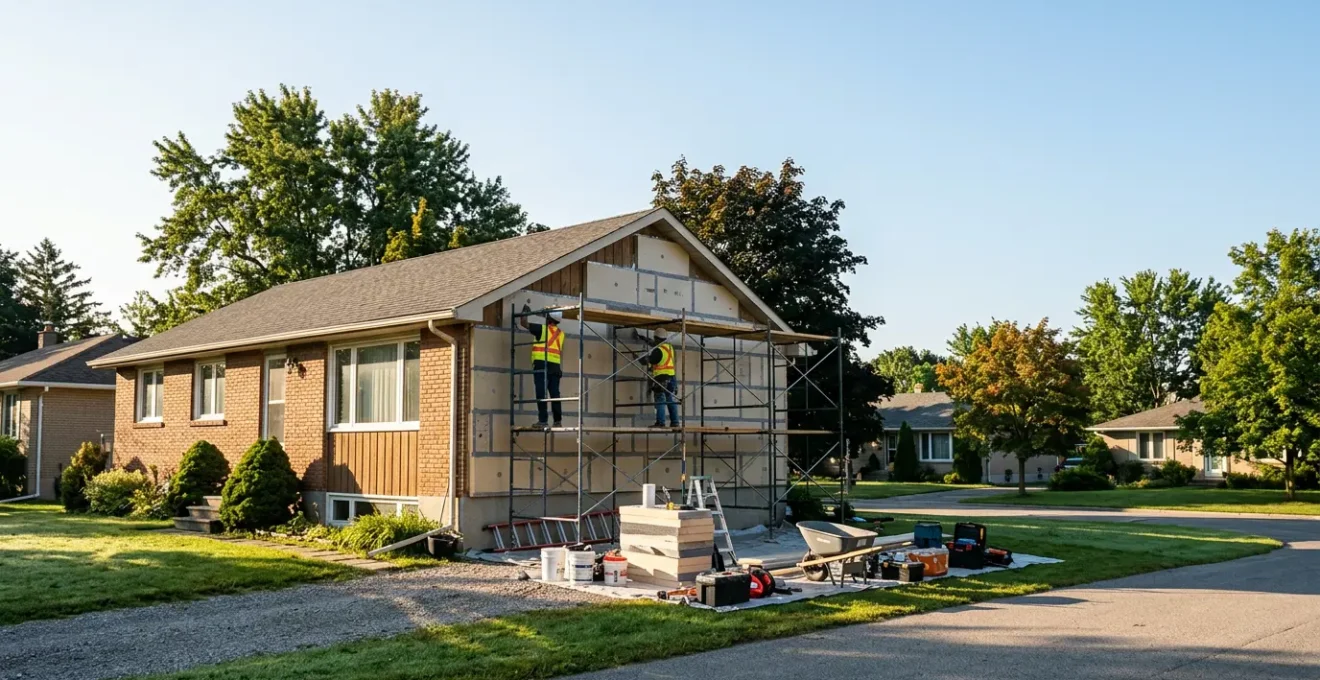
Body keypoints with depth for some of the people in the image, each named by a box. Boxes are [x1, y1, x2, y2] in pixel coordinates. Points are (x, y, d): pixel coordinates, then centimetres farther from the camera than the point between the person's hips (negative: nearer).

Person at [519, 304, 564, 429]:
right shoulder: (561, 333, 15)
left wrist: (525, 311, 20)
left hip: (542, 364, -5)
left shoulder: (542, 329, 0)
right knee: (555, 394, 6)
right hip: (555, 365, 5)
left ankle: (542, 420, -9)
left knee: (541, 393, -6)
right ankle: (558, 421, 4)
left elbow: (523, 323, 7)